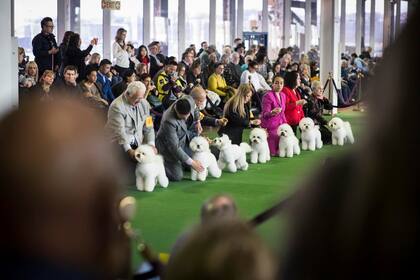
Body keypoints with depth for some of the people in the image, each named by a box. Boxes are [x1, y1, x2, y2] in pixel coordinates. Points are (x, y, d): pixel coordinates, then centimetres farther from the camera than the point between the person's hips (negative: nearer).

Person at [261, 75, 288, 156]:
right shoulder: (268, 96, -14)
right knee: (273, 151, -11)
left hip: (280, 124, 8)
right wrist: (272, 112, -40)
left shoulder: (283, 95, 11)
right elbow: (265, 114, -19)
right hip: (270, 127, -8)